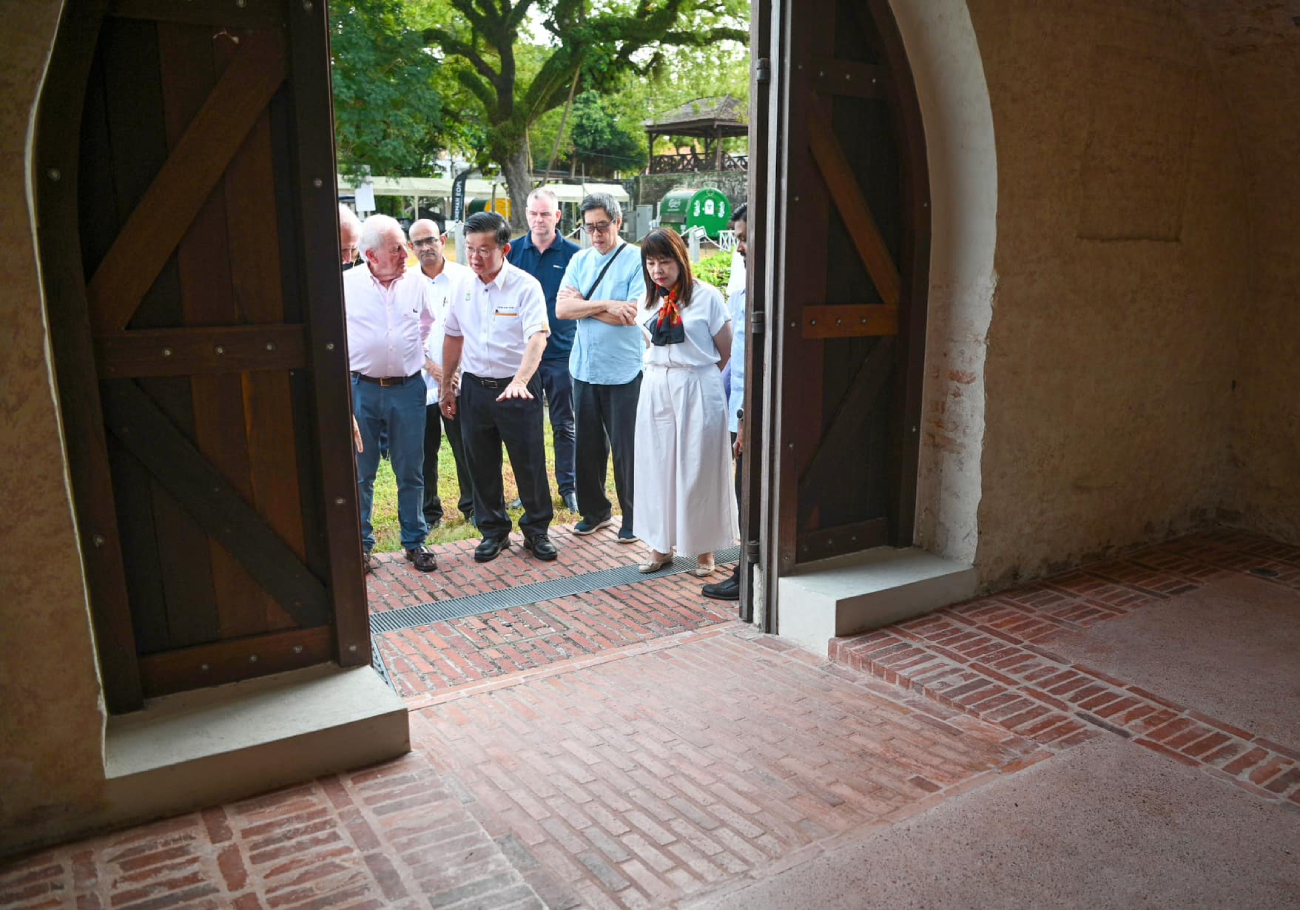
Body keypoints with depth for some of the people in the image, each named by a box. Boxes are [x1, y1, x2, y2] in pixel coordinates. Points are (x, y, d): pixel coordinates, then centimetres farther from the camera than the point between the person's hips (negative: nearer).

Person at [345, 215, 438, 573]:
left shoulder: (416, 282, 2)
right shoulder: (346, 284, -5)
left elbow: (431, 326, 19)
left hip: (407, 388, 2)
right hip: (360, 389, -1)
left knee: (410, 472, 8)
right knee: (360, 473, 8)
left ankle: (414, 542, 22)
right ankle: (360, 544, 22)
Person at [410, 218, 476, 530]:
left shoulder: (465, 278, 1)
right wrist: (432, 367, -10)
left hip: (460, 382, -2)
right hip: (420, 384, 2)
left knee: (466, 449, 4)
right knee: (424, 452, 9)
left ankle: (472, 506, 21)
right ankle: (429, 512, 23)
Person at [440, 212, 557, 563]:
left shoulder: (525, 286, -13)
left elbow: (537, 336, -25)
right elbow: (454, 336, 14)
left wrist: (520, 381, -40)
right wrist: (446, 385, 15)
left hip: (517, 388, -4)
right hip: (474, 386, 5)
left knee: (530, 463, 3)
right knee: (481, 465, 12)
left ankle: (537, 530, 22)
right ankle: (493, 531, 28)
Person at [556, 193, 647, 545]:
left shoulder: (637, 260, -7)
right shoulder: (579, 261, 8)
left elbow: (631, 316, -18)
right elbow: (562, 308, -3)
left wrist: (581, 305, -9)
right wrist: (606, 306, -15)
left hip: (624, 371, -5)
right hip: (584, 368, 5)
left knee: (626, 449, 3)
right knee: (588, 446, 13)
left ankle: (633, 518, 20)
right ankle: (595, 511, 30)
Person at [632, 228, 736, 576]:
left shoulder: (707, 296, -8)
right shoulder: (649, 300, 8)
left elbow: (727, 352, -4)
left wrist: (695, 377, -1)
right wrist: (663, 374, 10)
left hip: (698, 391, -5)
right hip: (656, 390, 5)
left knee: (698, 469, 3)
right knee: (657, 467, 9)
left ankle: (705, 549, 17)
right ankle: (661, 545, 22)